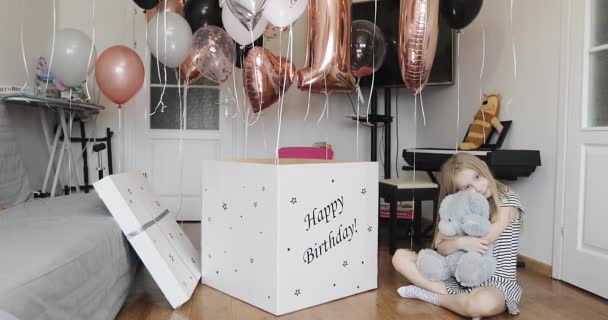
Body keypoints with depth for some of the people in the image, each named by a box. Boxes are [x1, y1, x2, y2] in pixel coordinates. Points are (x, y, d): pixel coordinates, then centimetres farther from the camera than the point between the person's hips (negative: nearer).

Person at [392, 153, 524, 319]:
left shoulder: (508, 200, -7)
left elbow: (486, 240, -18)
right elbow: (441, 248, -3)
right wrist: (460, 242, -26)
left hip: (496, 282, -4)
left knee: (485, 303, -43)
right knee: (400, 256, -8)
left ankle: (429, 295, -15)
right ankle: (453, 297, -19)